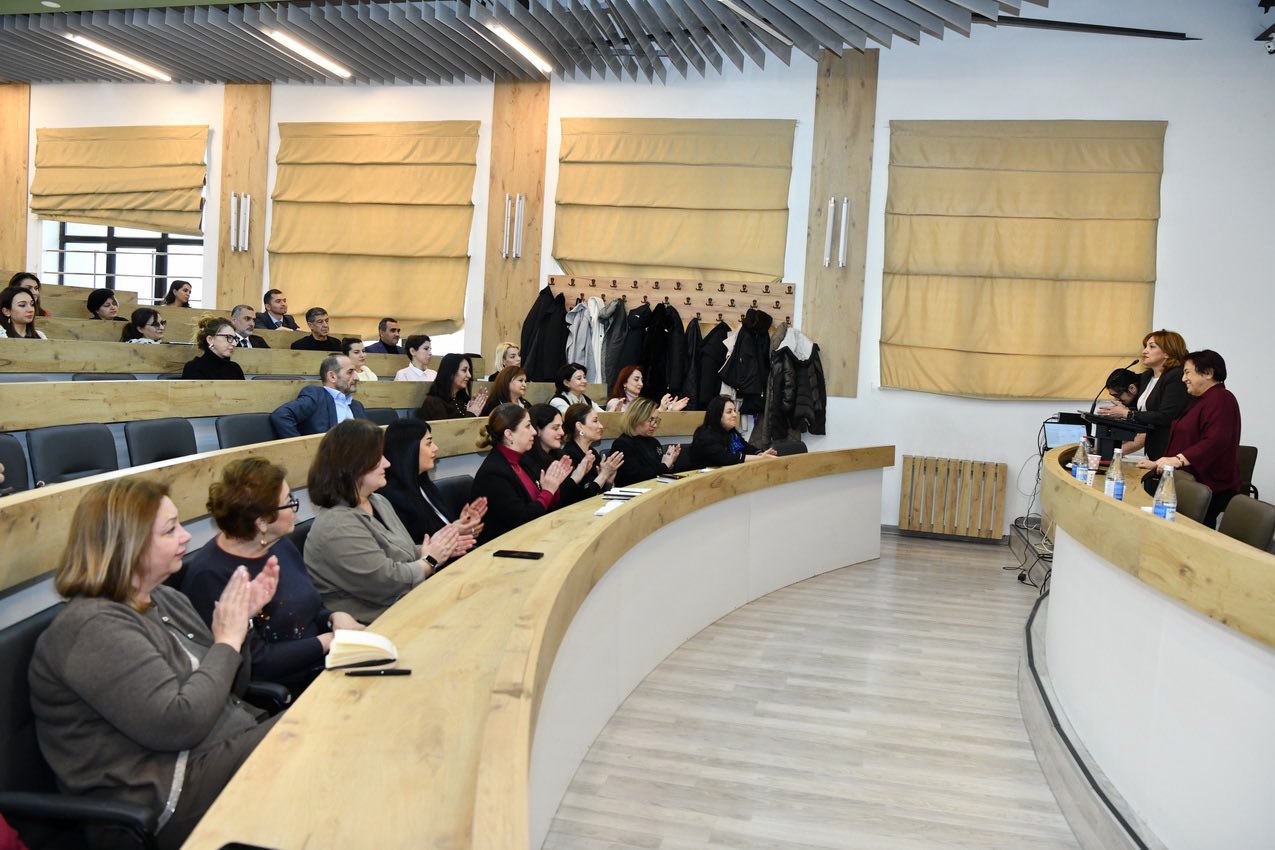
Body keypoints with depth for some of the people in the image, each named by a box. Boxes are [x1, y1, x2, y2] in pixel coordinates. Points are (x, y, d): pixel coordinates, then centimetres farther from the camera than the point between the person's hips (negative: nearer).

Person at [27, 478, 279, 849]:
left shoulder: (165, 599, 10)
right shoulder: (92, 628, -18)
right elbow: (179, 724, -26)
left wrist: (243, 617, 0)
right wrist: (228, 640, -15)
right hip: (172, 797, -9)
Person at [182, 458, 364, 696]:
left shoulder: (280, 545, 8)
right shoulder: (211, 577, -17)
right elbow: (255, 662, -20)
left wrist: (336, 617, -3)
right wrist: (326, 642, -15)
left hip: (325, 666, 8)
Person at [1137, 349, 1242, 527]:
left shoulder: (1220, 400, -12)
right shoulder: (1199, 400, 24)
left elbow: (1215, 441, -26)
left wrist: (1178, 460, -32)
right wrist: (1158, 463, 23)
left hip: (1210, 487, -10)